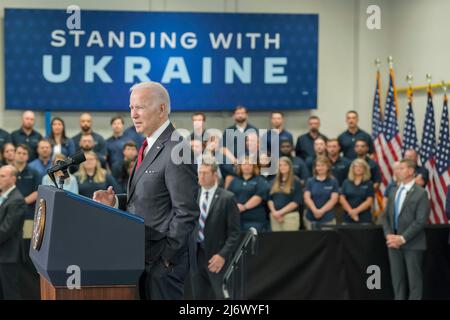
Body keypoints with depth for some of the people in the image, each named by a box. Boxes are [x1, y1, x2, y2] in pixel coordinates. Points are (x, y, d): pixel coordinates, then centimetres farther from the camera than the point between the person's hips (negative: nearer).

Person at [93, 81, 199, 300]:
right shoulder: (151, 147, 14)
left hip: (163, 260, -9)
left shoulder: (176, 151, -16)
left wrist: (166, 255, -17)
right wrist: (116, 201, 3)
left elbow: (186, 212, -19)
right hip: (144, 256, 9)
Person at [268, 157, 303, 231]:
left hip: (290, 216, -5)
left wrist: (280, 212, -11)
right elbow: (270, 199, 13)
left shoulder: (296, 182, 0)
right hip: (275, 216, 5)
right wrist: (274, 212, -5)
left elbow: (296, 202, -7)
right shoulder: (275, 182, 16)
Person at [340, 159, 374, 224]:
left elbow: (369, 201, -4)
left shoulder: (369, 184, 4)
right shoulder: (346, 183, 10)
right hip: (348, 217, 2)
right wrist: (350, 211, -10)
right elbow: (342, 198, 4)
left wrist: (356, 210, -13)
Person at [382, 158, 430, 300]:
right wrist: (389, 235, -5)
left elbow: (421, 221, -14)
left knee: (414, 277, 1)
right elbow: (386, 216, 12)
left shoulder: (421, 193, -8)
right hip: (394, 242, 6)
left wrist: (403, 238, -17)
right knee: (397, 277, 9)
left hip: (412, 244, -6)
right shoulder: (394, 192, 13)